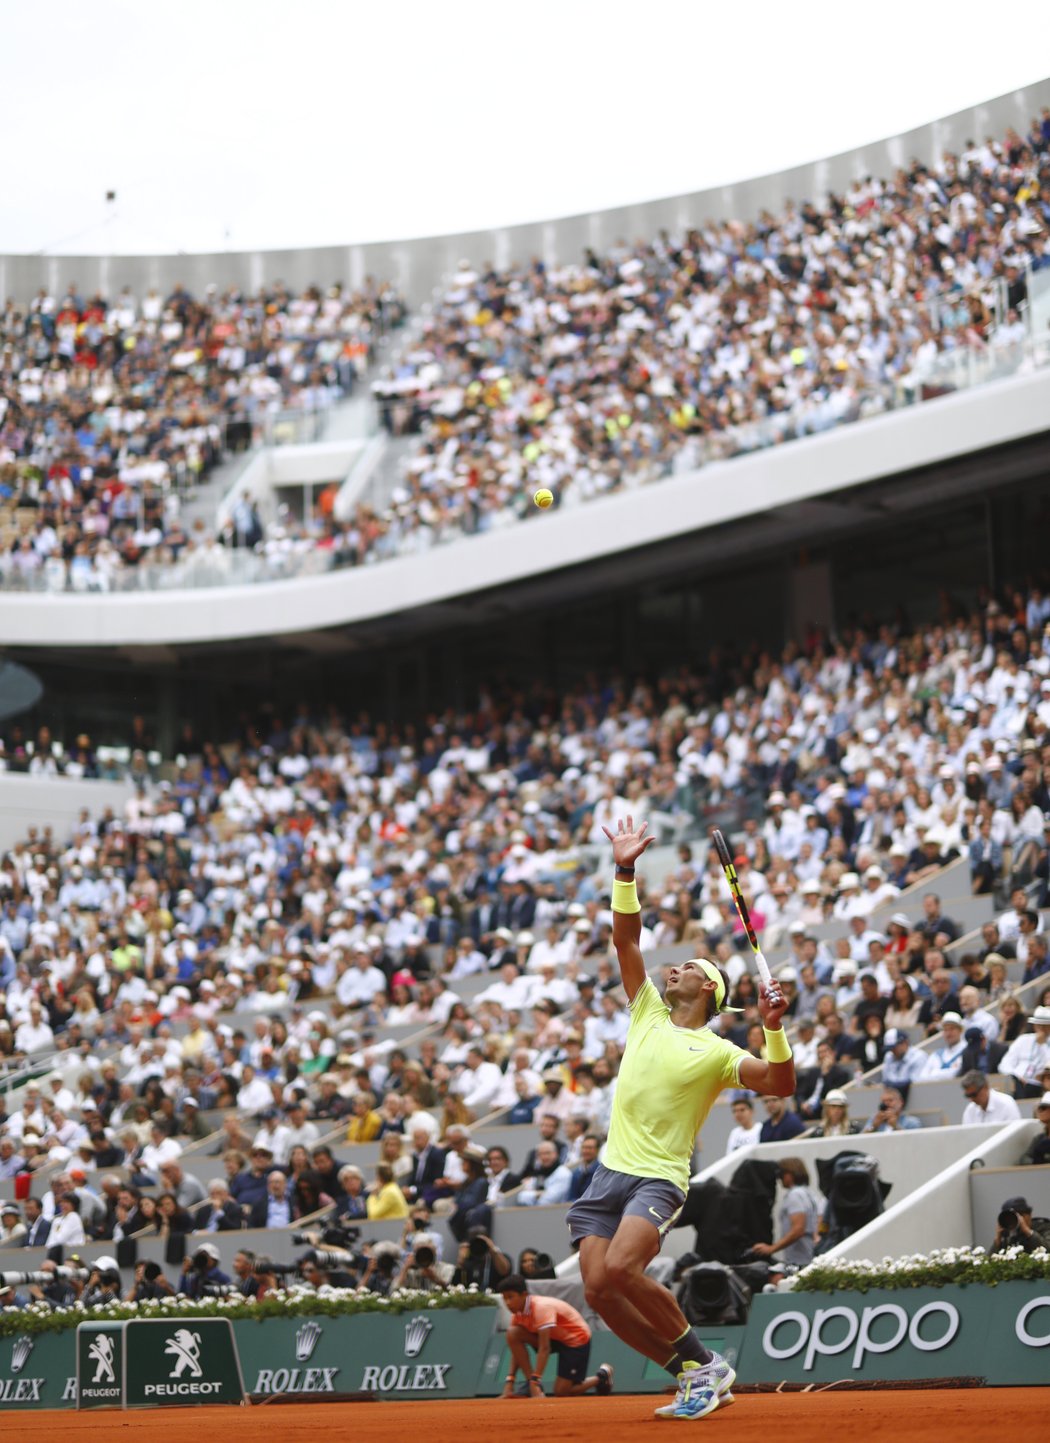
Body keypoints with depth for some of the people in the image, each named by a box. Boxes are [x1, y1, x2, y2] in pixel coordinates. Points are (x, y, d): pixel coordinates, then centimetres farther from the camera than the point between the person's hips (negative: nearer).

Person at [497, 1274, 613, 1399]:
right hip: (554, 1337, 7)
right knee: (512, 1334, -16)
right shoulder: (518, 1311, -9)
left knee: (561, 1393, -12)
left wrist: (535, 1381, -41)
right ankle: (530, 1384, -10)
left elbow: (544, 1348, -36)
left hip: (576, 1338, -7)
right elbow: (516, 1350, -6)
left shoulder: (542, 1307, -32)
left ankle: (601, 1377, 14)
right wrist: (510, 1382, -14)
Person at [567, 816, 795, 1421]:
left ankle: (706, 1362, -11)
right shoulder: (648, 1015, 14)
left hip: (659, 1178, -6)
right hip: (611, 1171, 6)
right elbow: (626, 940, 10)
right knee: (599, 1290, -7)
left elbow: (781, 1084, -12)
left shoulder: (716, 1052, -1)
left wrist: (774, 1026, -27)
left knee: (621, 1268, -29)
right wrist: (625, 871, 0)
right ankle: (692, 1374, 7)